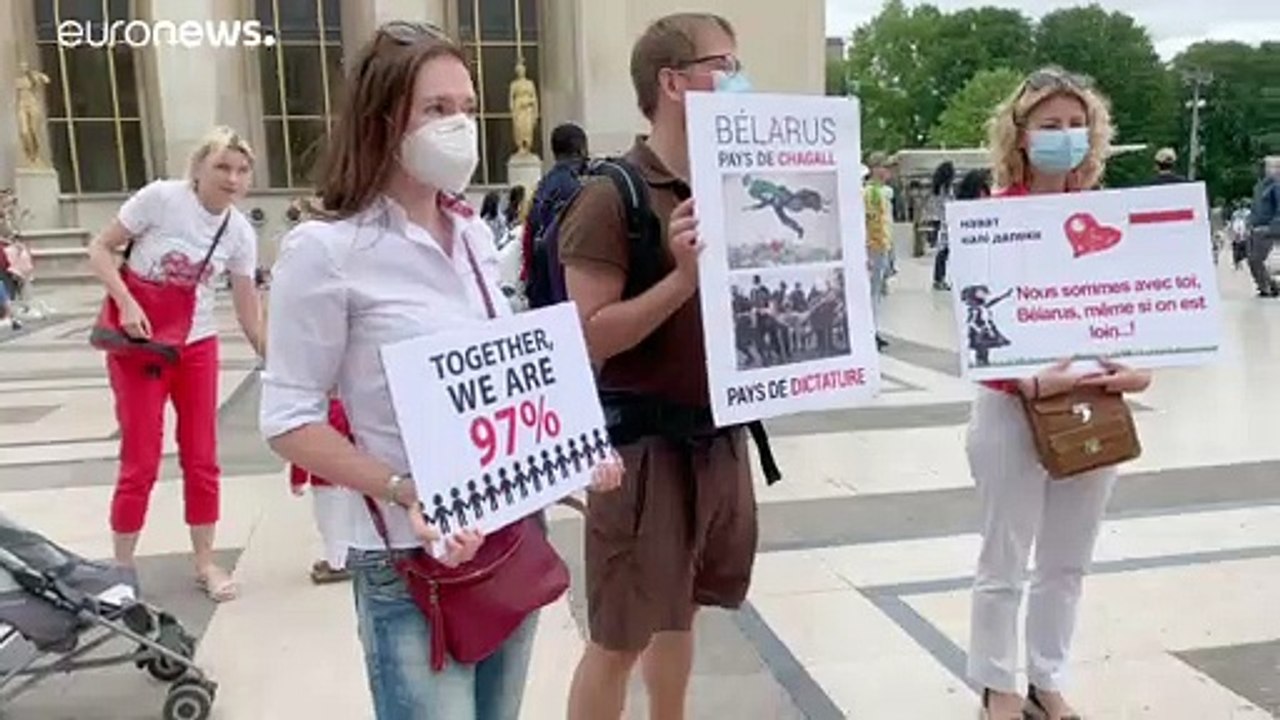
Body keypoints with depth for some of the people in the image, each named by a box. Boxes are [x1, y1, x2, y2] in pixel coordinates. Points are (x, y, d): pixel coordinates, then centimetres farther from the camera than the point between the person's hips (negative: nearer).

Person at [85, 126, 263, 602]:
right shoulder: (161, 197, -16)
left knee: (202, 459, 6)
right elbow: (100, 248, -11)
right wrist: (126, 302, -24)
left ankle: (205, 562, 21)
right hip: (136, 342, -4)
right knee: (141, 462, 0)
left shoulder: (240, 233, -4)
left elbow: (247, 309, 1)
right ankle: (120, 569, 17)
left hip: (196, 345, 4)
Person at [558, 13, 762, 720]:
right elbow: (591, 336, -19)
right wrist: (684, 276, -27)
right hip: (645, 441, -7)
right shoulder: (611, 196, -14)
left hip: (718, 435, 7)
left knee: (680, 611, 21)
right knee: (618, 637, 4)